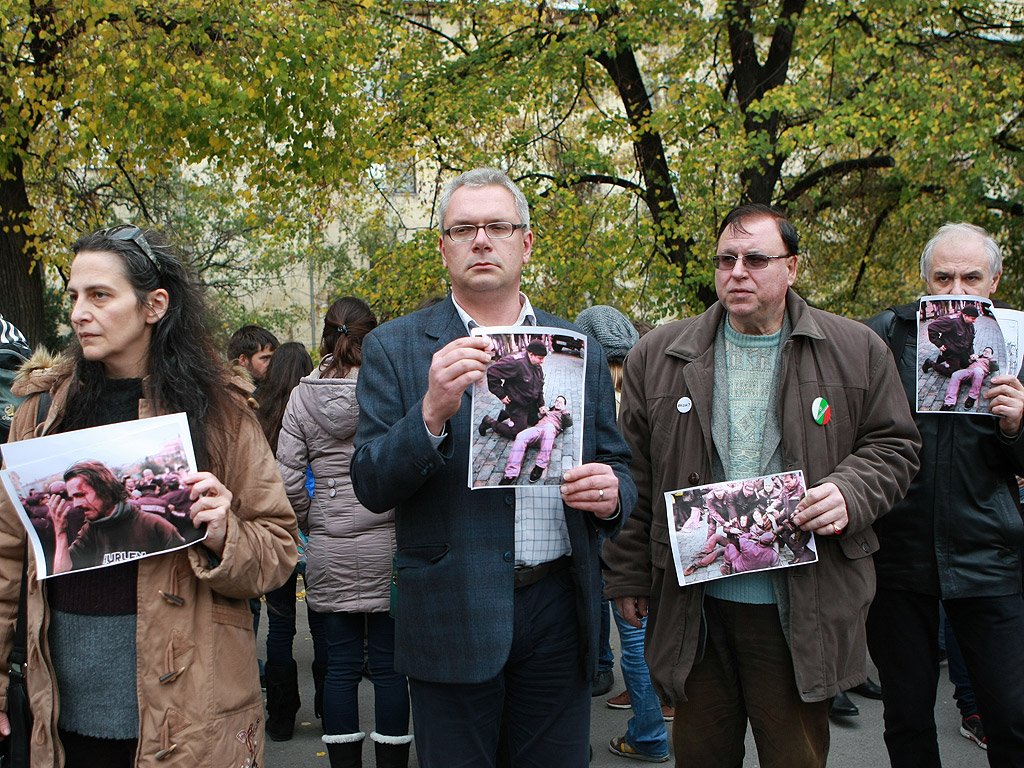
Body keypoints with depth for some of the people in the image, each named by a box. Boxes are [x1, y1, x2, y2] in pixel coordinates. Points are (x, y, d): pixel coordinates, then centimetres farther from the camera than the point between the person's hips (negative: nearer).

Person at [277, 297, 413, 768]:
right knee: (388, 665, 5)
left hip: (328, 551, 3)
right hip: (386, 544, -2)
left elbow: (288, 478, 1)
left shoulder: (302, 396, 2)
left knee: (340, 666, 9)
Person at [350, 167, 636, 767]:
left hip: (558, 609, 2)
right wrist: (433, 410, -24)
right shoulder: (394, 348, 0)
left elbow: (619, 467, 13)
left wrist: (612, 492, -11)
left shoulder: (580, 351, 8)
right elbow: (372, 487, -7)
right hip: (451, 619, -2)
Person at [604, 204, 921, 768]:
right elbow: (634, 474, 6)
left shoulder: (856, 352, 2)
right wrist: (627, 576, 5)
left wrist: (849, 493, -13)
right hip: (694, 607, 1)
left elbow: (892, 447, 8)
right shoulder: (658, 356, 4)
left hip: (801, 609, -1)